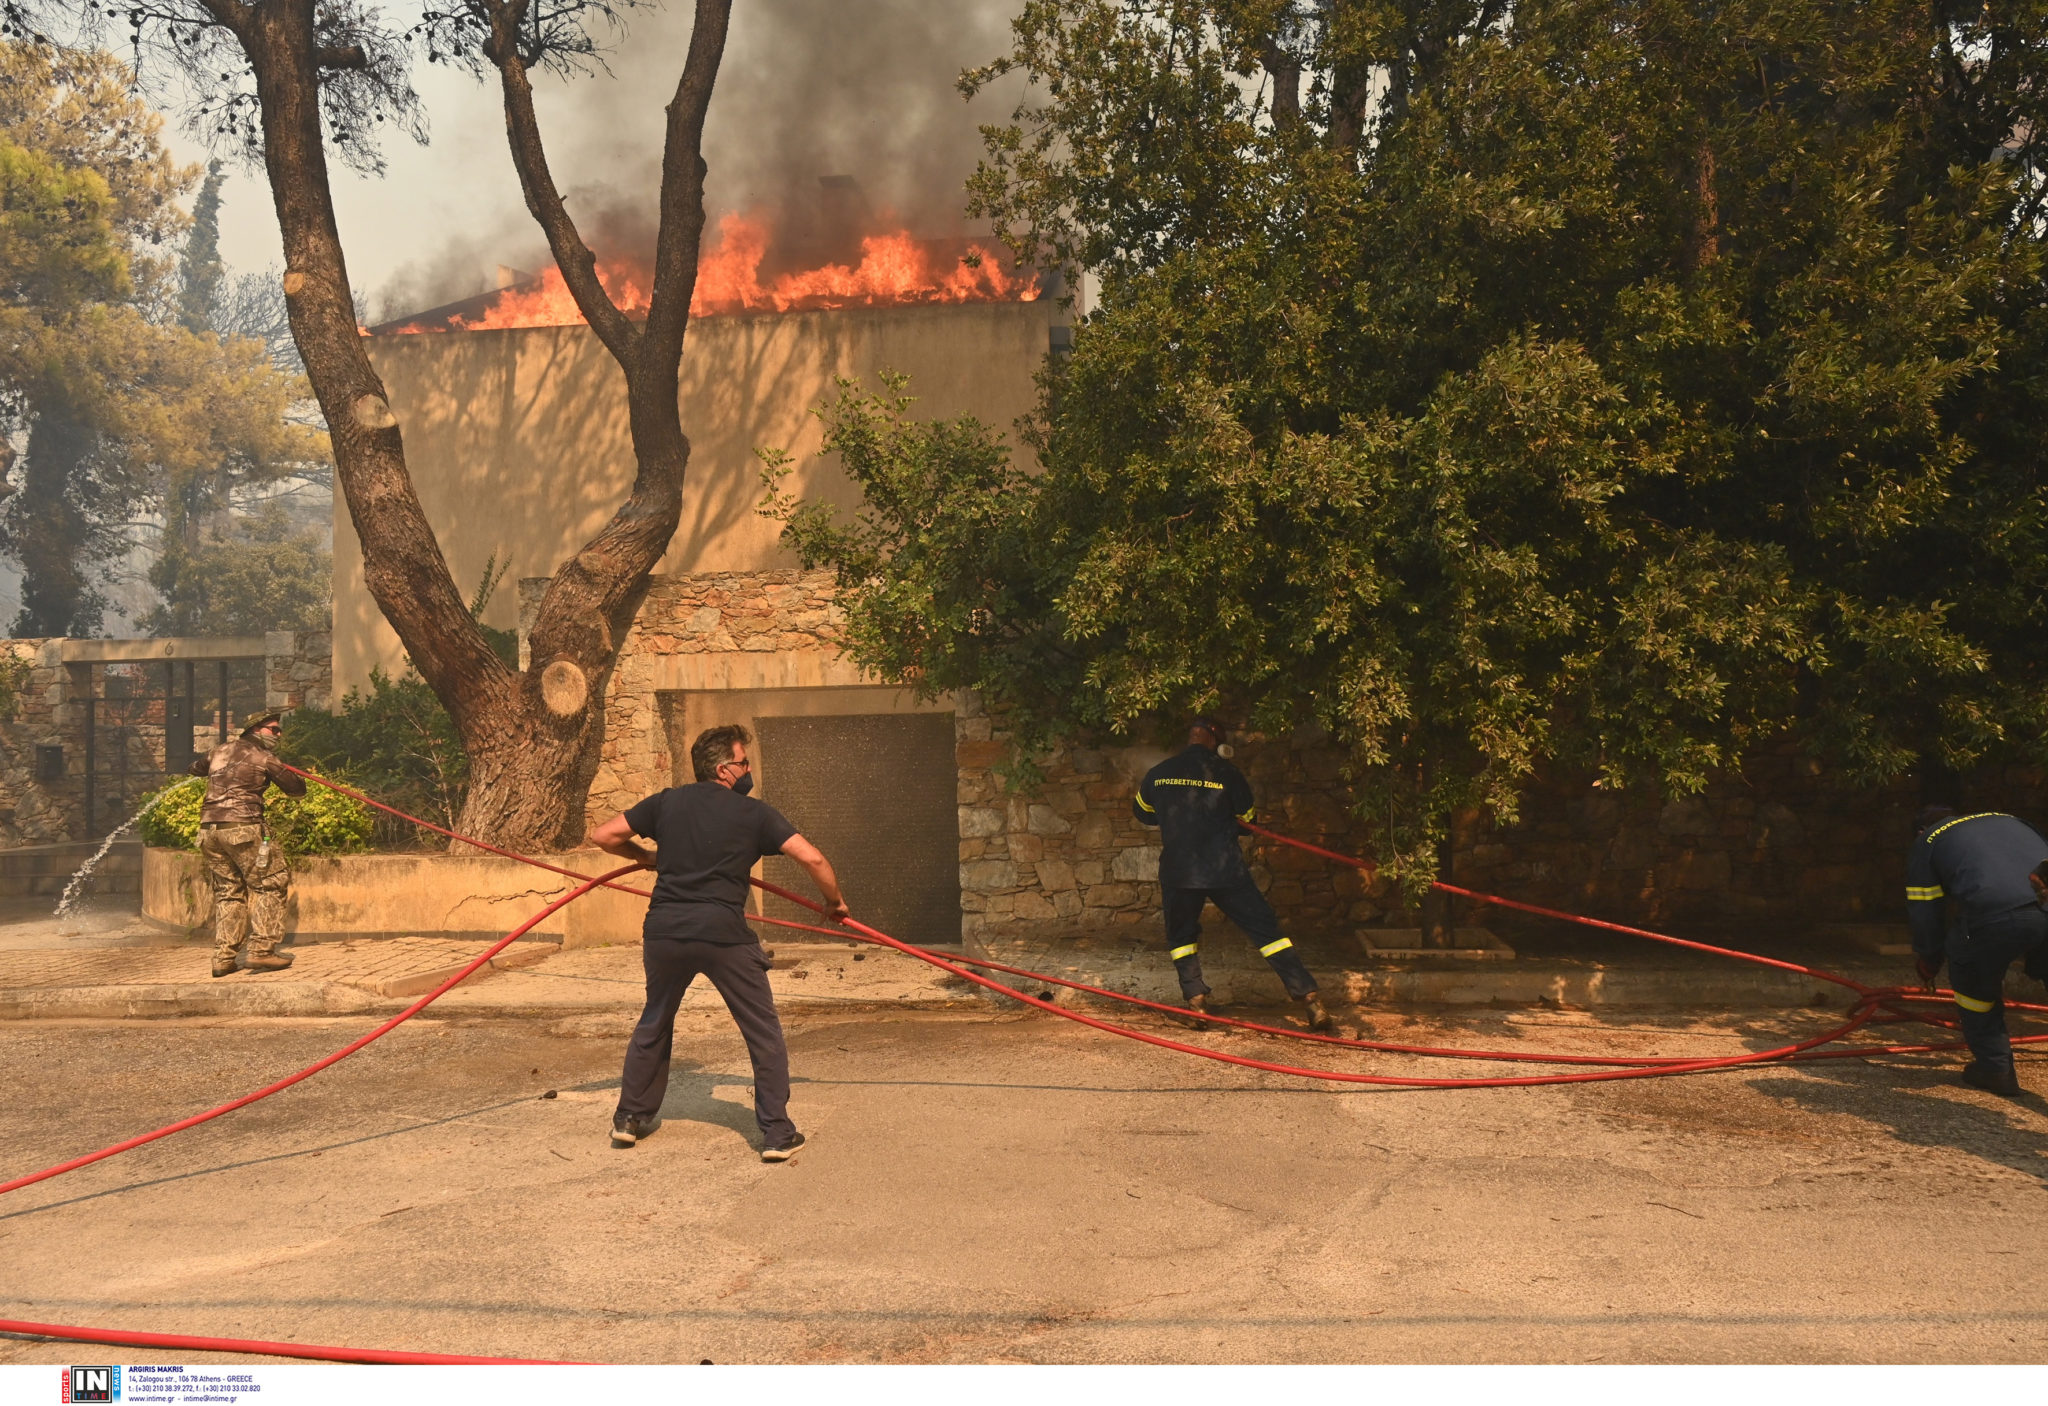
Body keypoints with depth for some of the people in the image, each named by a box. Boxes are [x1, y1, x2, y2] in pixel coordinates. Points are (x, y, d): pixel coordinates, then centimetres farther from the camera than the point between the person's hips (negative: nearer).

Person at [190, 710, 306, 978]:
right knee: (271, 884, 1)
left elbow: (196, 766, 39)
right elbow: (297, 788, 4)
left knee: (228, 891, 14)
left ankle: (223, 958, 11)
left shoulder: (220, 751, 19)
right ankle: (261, 951, -7)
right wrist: (296, 776, 27)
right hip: (242, 828, -7)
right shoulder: (264, 758, 0)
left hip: (209, 829, 7)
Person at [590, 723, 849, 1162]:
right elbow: (812, 858, -4)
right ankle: (777, 1133, 7)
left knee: (654, 1022, 26)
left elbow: (603, 836, 13)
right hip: (723, 933, -4)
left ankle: (630, 1117, 35)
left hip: (664, 931, 4)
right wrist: (834, 901, 13)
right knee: (763, 1032, 9)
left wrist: (647, 857, 29)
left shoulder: (667, 802, 11)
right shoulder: (753, 813, 3)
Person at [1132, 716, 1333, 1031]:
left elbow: (1142, 812, 22)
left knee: (1181, 935, 23)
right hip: (1225, 870, -1)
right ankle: (1310, 999, 0)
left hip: (1177, 873, 1)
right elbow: (1247, 822, 7)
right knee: (1266, 930, 4)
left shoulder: (1158, 774, 4)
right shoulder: (1227, 774, -4)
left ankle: (1196, 1000, 14)